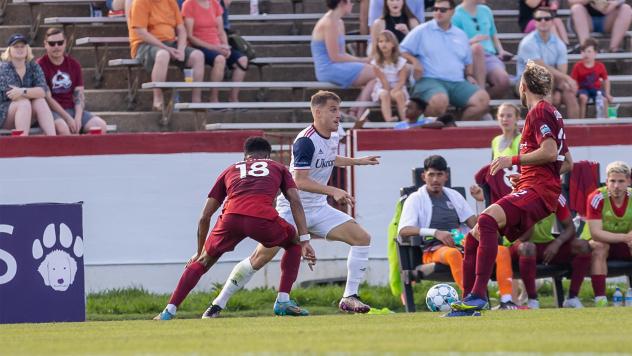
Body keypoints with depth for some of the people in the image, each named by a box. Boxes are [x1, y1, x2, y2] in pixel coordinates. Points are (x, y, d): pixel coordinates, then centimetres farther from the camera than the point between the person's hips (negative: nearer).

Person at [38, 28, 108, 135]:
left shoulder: (74, 65, 12)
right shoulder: (41, 65, -5)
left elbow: (79, 94, 7)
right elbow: (47, 98, -10)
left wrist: (78, 117, -11)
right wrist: (68, 119, -16)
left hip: (72, 109, 5)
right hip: (51, 110, -5)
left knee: (101, 126, -17)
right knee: (62, 127, -39)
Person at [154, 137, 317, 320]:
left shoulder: (230, 170, 35)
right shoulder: (279, 168, 32)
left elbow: (205, 217, 33)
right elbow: (295, 202, 15)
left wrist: (200, 252, 43)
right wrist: (304, 241, 10)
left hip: (231, 217, 2)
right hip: (263, 218, -2)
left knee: (202, 262, 22)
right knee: (294, 243, 28)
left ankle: (169, 311, 12)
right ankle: (284, 301, 18)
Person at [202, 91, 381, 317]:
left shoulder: (333, 137, 6)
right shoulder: (305, 141, -20)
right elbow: (300, 181, -26)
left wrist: (358, 161, 32)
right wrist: (333, 191, -32)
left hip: (318, 209, 7)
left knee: (362, 238, -7)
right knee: (262, 256, -12)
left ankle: (349, 297, -3)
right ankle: (218, 304, -1)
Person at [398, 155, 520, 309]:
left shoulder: (454, 196, 24)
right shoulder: (416, 199, 7)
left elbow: (475, 224, 18)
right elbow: (403, 230, -10)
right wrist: (436, 233, -22)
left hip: (462, 245, 6)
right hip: (434, 249, -5)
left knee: (502, 250, -18)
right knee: (453, 254, -42)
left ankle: (506, 301, -29)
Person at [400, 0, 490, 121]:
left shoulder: (461, 36, 21)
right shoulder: (422, 31, 8)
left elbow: (467, 62, 31)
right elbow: (402, 51, 8)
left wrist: (469, 76, 11)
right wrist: (414, 61, -11)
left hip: (458, 83, 5)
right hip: (430, 80, -5)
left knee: (483, 99, -20)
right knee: (440, 100, -40)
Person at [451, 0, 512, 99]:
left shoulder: (485, 11, 17)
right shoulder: (456, 14, -1)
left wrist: (501, 51, 11)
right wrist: (471, 42, -21)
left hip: (489, 56, 4)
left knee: (504, 81, -29)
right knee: (478, 47, -40)